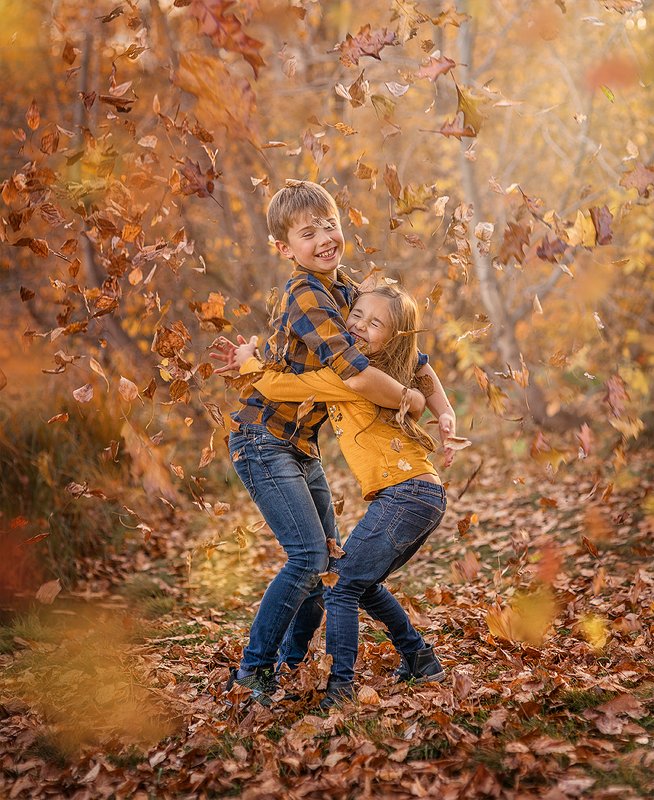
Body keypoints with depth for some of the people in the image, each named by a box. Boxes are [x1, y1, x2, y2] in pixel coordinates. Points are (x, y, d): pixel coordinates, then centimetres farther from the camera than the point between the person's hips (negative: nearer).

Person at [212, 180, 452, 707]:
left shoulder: (347, 292, 5)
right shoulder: (307, 297, -23)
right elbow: (356, 375, -35)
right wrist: (410, 400, -17)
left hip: (302, 446, 9)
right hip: (264, 443, -9)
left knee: (329, 559, 13)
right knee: (309, 556, -15)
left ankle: (291, 661, 27)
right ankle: (254, 667, -2)